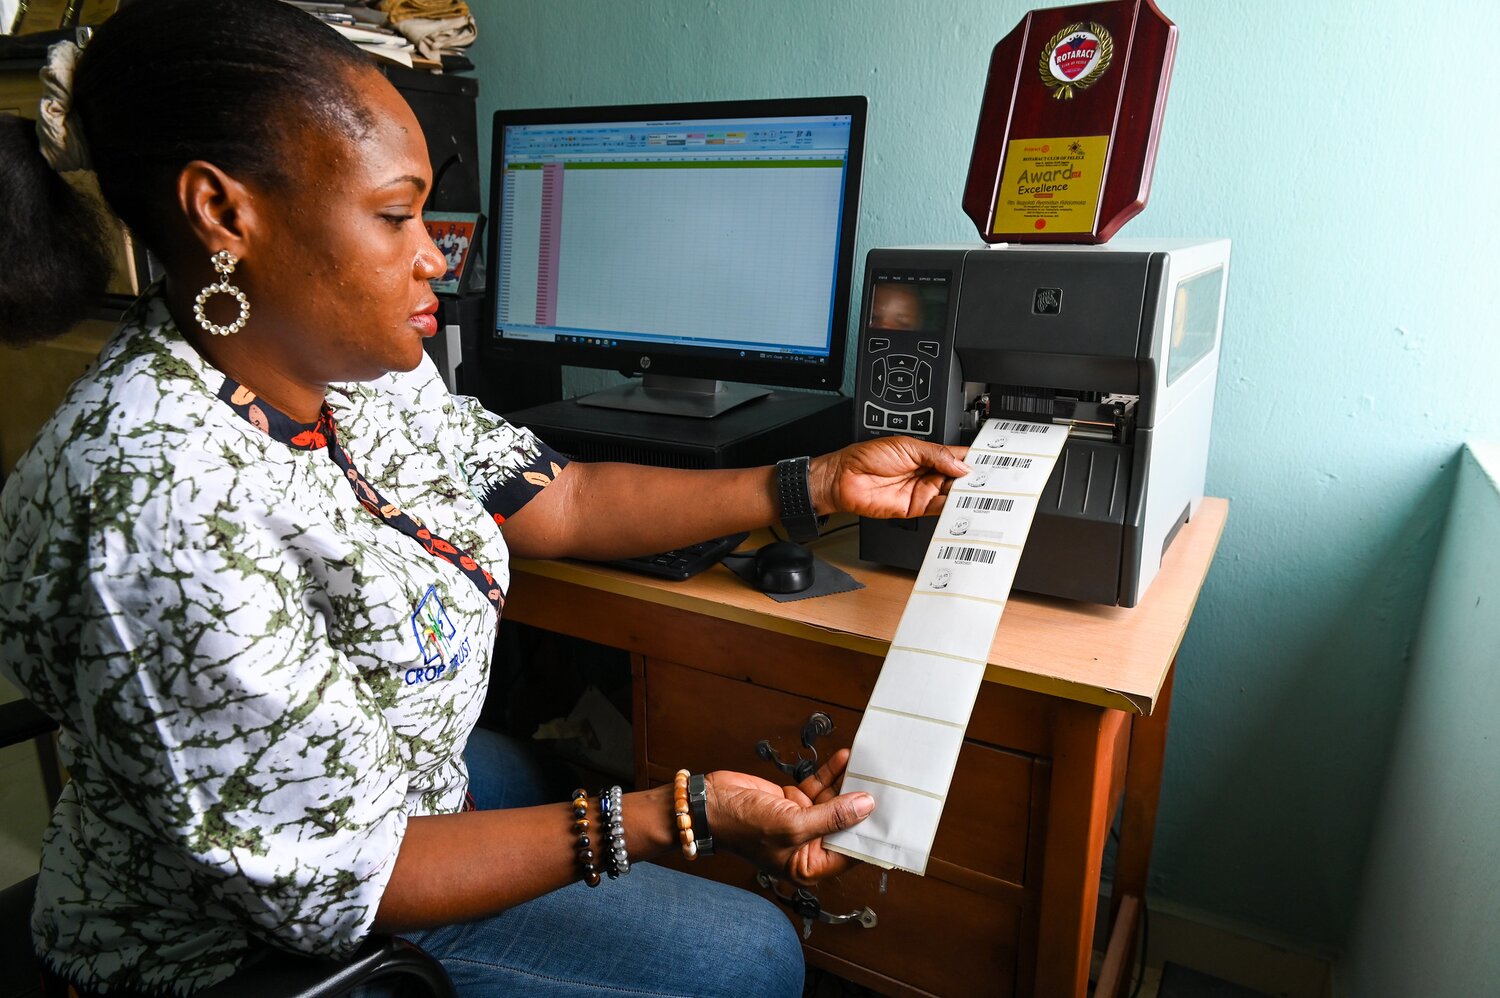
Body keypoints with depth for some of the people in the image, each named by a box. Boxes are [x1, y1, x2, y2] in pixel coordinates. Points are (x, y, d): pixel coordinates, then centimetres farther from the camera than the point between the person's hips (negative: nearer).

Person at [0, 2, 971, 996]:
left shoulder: (353, 364, -9)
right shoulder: (164, 501, -36)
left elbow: (557, 500, -1)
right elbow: (330, 885, -29)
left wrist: (820, 484, -2)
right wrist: (679, 817, -30)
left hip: (398, 780, 7)